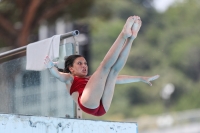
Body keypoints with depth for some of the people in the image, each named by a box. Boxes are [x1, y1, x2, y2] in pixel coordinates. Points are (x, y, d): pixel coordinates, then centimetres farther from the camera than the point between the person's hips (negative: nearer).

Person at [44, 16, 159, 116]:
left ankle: (131, 37, -16)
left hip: (102, 108, 5)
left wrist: (142, 79, 39)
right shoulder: (70, 78, 26)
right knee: (104, 66, -10)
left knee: (114, 70, 2)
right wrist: (51, 67, -23)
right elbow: (58, 75, 1)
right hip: (88, 104, -5)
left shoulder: (91, 79, 41)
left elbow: (117, 79, 40)